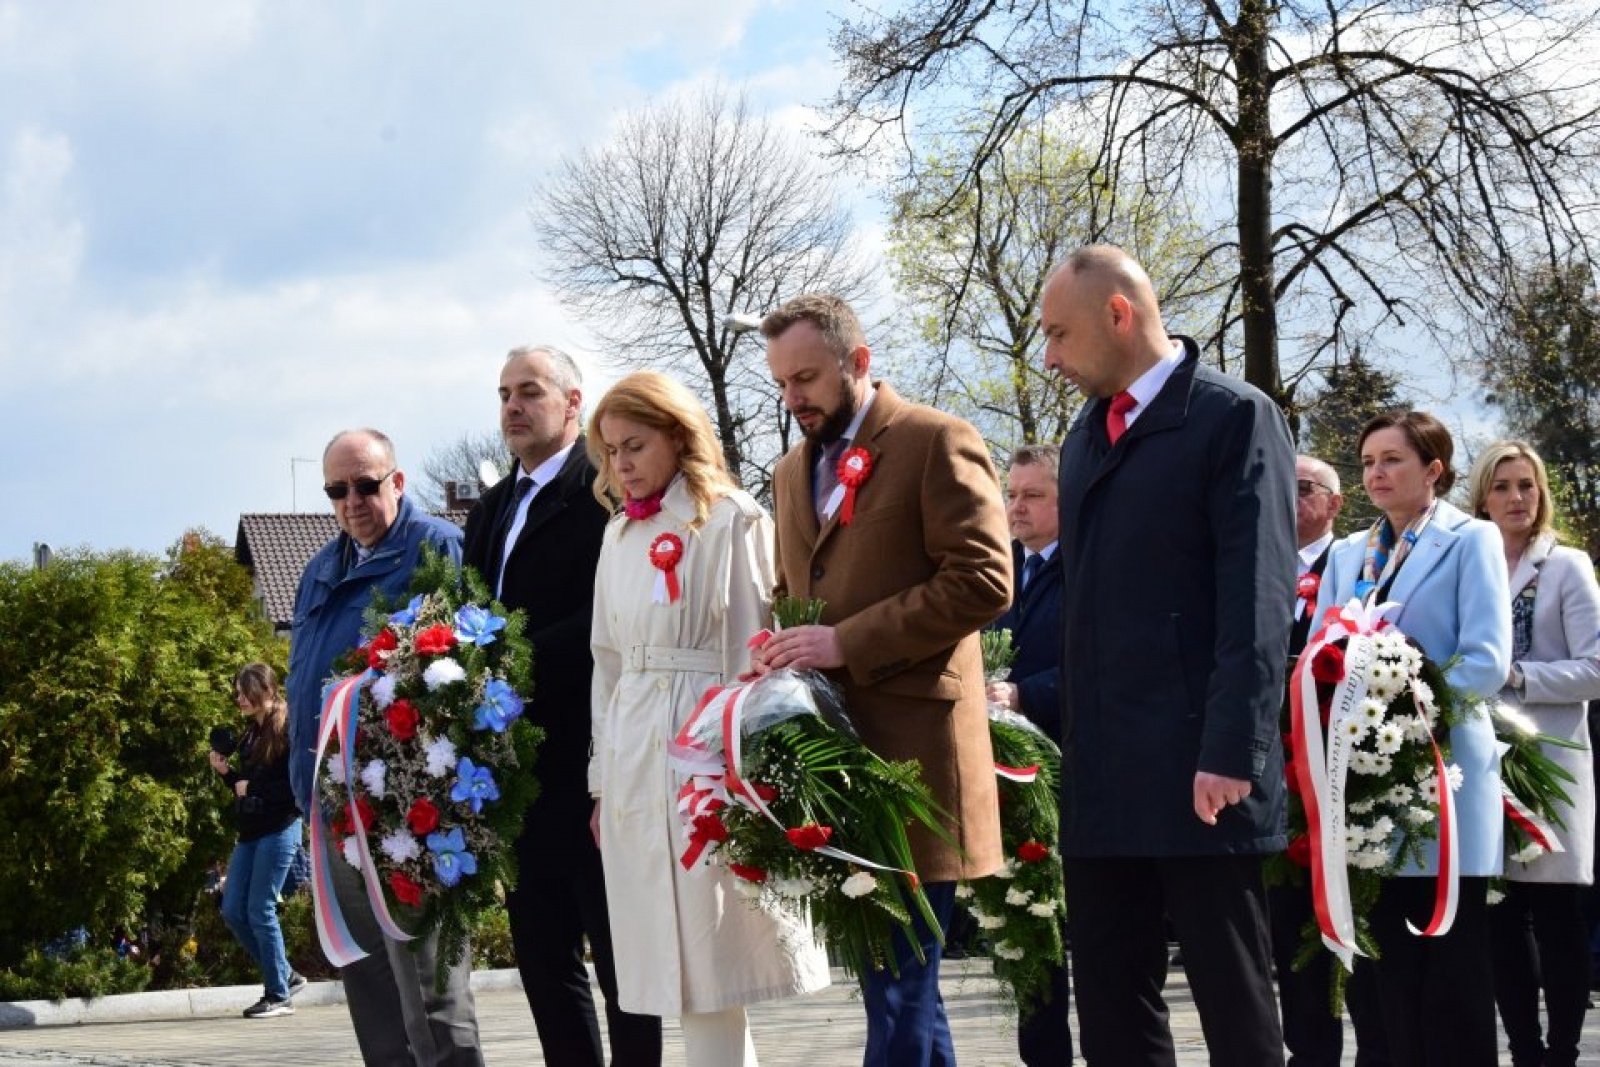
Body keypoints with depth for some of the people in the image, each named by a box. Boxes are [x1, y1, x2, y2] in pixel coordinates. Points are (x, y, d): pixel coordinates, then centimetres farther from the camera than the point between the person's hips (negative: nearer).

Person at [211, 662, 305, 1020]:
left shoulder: (286, 731, -10)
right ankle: (285, 976, 17)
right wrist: (225, 772, 4)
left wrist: (253, 788, -15)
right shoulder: (251, 734, 14)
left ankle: (279, 996, 4)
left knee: (260, 912, -7)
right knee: (232, 911, 5)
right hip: (250, 833, 9)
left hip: (279, 831, -9)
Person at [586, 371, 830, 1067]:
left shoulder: (731, 521, -4)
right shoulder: (620, 534, 15)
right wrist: (603, 778, 15)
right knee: (671, 966, 6)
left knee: (707, 964, -6)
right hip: (632, 757, 6)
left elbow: (753, 651, -7)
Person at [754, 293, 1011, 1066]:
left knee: (898, 976, -8)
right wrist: (782, 653, 4)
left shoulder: (936, 443, -5)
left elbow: (982, 580, -13)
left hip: (911, 741, -7)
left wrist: (848, 641, -17)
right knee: (890, 972, 10)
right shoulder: (792, 471, 18)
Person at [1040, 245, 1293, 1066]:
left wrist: (1232, 752, -20)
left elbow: (1257, 600, -13)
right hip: (1102, 775, 8)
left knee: (1234, 1000, 0)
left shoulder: (1234, 419, -5)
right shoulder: (1087, 435, 19)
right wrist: (1070, 747, 12)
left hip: (1197, 771, -7)